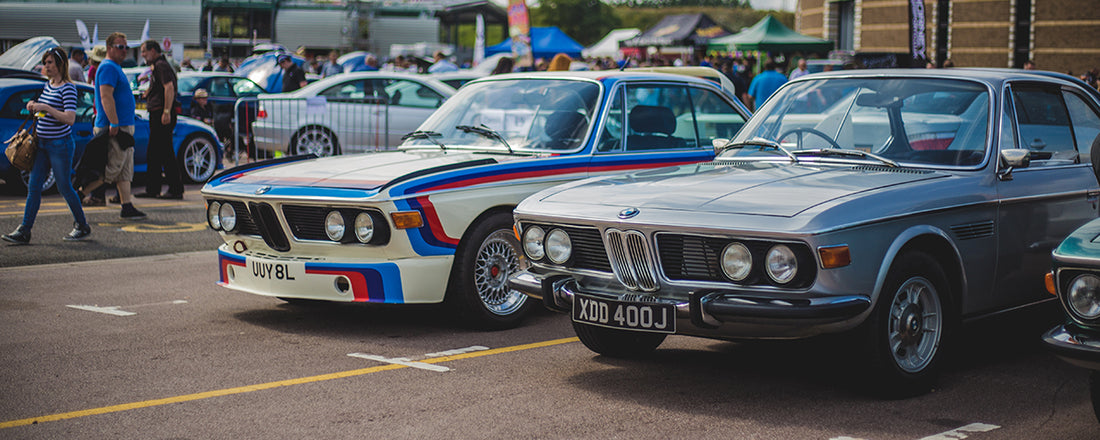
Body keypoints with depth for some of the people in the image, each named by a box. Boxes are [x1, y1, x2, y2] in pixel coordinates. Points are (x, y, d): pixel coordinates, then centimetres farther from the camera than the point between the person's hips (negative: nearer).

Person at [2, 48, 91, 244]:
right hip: (42, 143, 8)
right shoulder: (49, 84, 12)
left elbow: (70, 118, -22)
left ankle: (82, 226, 17)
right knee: (33, 187, 4)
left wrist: (46, 108, -26)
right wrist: (35, 104, 7)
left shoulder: (68, 88, -13)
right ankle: (24, 231, 4)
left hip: (60, 144, -8)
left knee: (64, 187, 1)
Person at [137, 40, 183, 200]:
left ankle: (176, 190, -6)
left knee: (165, 154, -9)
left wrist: (167, 112, -29)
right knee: (153, 154, 13)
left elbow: (169, 87, -24)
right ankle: (152, 189, 18)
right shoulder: (157, 66, 21)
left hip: (161, 114, -11)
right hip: (156, 115, 11)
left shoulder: (161, 65, -12)